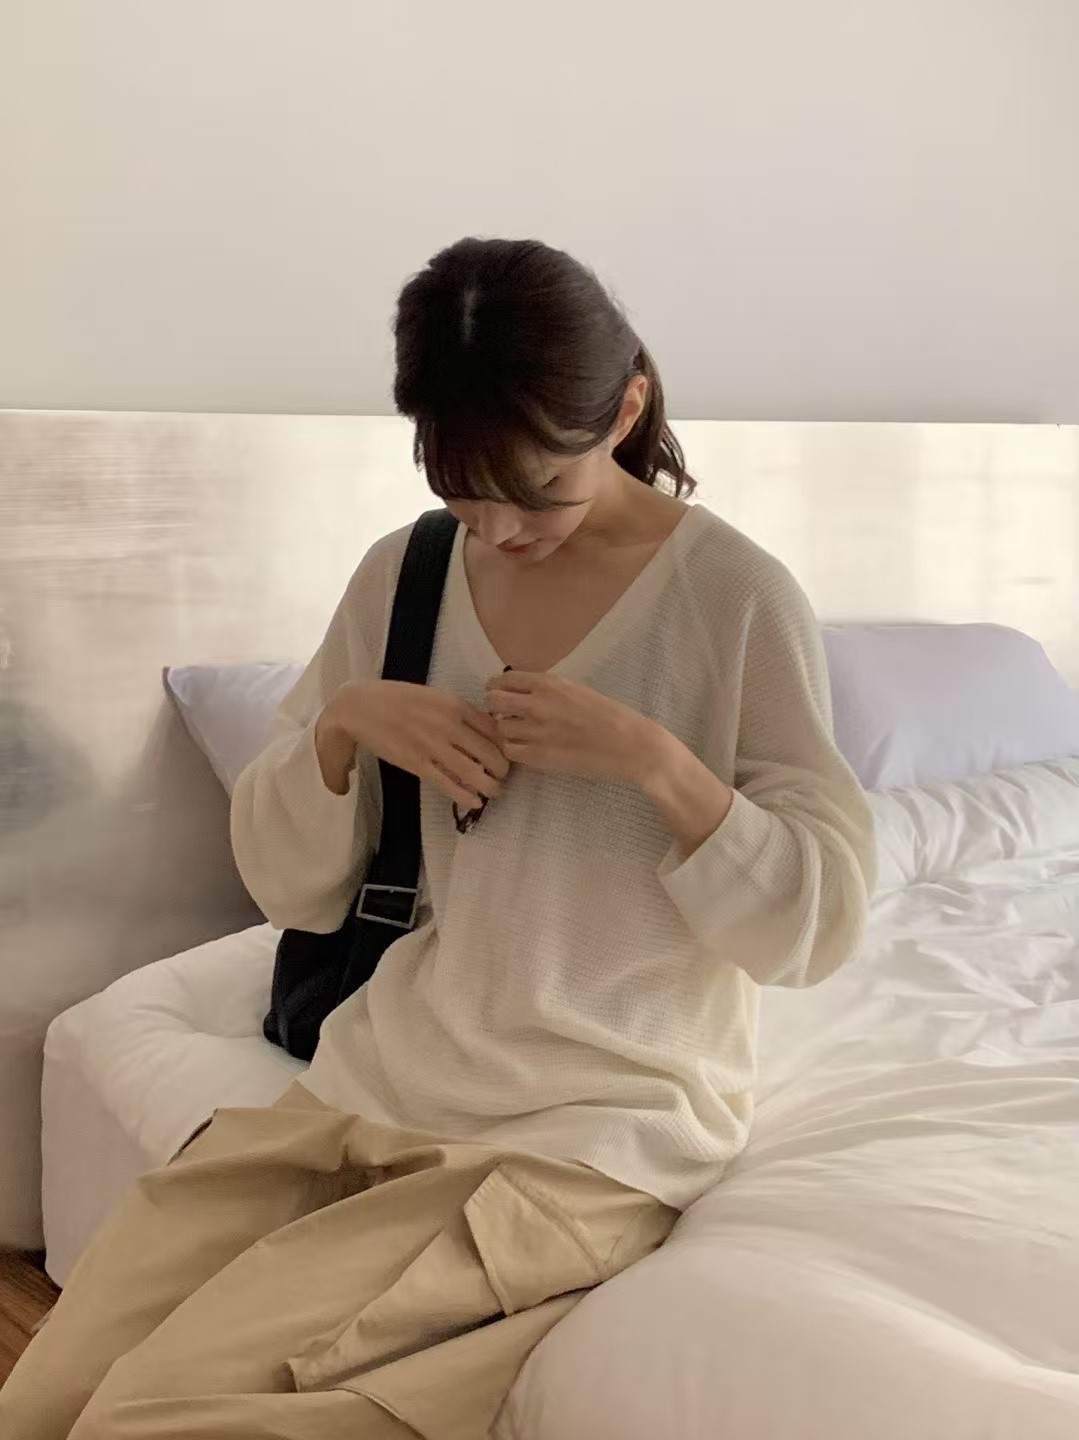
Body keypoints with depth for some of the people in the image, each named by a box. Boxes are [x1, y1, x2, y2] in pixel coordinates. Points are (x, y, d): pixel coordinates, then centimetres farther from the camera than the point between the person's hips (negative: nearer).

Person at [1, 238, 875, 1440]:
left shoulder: (737, 598, -9)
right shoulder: (402, 577, 4)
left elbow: (819, 928, -8)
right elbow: (288, 891, 8)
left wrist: (651, 760, -21)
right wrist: (340, 725, -11)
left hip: (591, 1135, -5)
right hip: (365, 1092, 6)